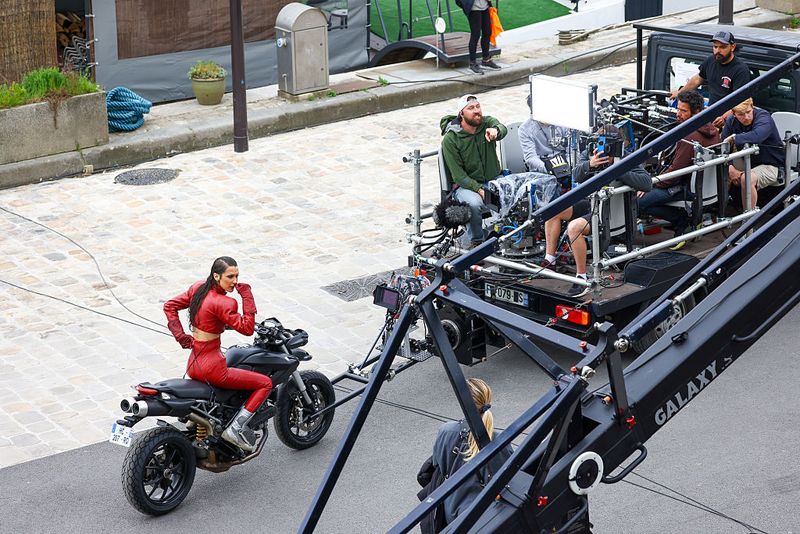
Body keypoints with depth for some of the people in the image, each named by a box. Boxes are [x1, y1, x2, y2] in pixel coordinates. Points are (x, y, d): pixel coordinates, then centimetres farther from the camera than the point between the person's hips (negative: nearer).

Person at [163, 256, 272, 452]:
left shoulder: (198, 288, 3)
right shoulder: (223, 303, -22)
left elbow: (169, 306, 10)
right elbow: (247, 328, -23)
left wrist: (181, 337, 6)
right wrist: (247, 296, -20)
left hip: (193, 365, 9)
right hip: (211, 368, -9)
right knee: (265, 383, 0)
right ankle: (235, 429, -6)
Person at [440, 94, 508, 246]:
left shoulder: (488, 123, 0)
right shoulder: (450, 139, -9)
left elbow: (503, 129, -26)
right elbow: (458, 175, -12)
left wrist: (495, 131, -51)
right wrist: (479, 190, -25)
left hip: (493, 180, 3)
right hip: (466, 185, -3)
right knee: (474, 203, -36)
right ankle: (477, 241, -11)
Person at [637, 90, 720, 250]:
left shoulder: (690, 138, -26)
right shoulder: (711, 129, 4)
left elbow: (675, 172, -23)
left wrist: (650, 185, -10)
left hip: (690, 188, -10)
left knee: (639, 202, -15)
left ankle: (683, 222, -5)